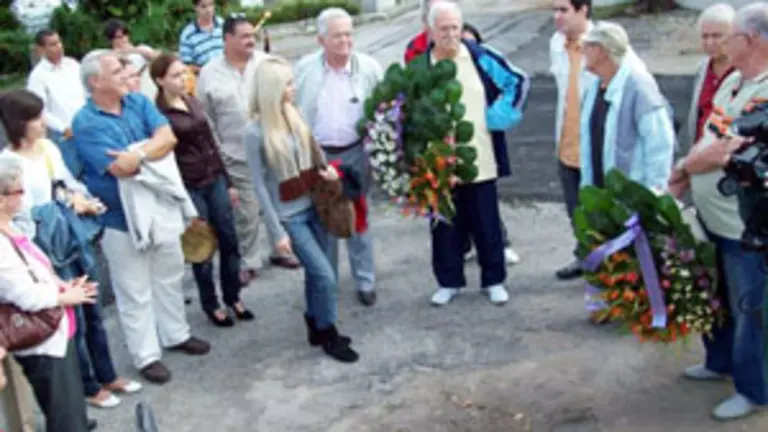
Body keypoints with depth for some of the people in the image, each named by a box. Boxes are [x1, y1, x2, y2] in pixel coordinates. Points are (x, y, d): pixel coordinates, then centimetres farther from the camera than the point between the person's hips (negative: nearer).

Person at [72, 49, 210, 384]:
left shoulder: (139, 102, 1)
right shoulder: (86, 123, -17)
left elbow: (168, 138, -11)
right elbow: (121, 169, -25)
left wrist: (136, 153, -21)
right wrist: (150, 149, -14)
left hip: (161, 206, 6)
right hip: (121, 218, -6)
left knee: (170, 277, 20)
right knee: (134, 292, 7)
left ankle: (175, 334, 39)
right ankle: (145, 355, 21)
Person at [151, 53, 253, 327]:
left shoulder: (193, 102, 9)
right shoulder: (157, 113, -11)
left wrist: (227, 181, 16)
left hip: (215, 180, 6)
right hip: (188, 187, -6)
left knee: (229, 240, 9)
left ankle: (233, 297, 26)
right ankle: (211, 304, 22)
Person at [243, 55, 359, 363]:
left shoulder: (294, 116, 1)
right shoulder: (255, 132, -17)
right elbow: (259, 185, -14)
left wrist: (324, 169, -5)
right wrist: (277, 231, -13)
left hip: (313, 206, 6)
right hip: (289, 216, -6)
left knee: (315, 273, 14)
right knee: (326, 275, -5)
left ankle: (317, 329, 33)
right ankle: (329, 336, 15)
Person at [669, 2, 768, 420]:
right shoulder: (732, 80, 6)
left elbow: (723, 154, -27)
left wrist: (681, 168, -10)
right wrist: (683, 179, -2)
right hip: (712, 216, 9)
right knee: (717, 297, 24)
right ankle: (720, 362, 45)